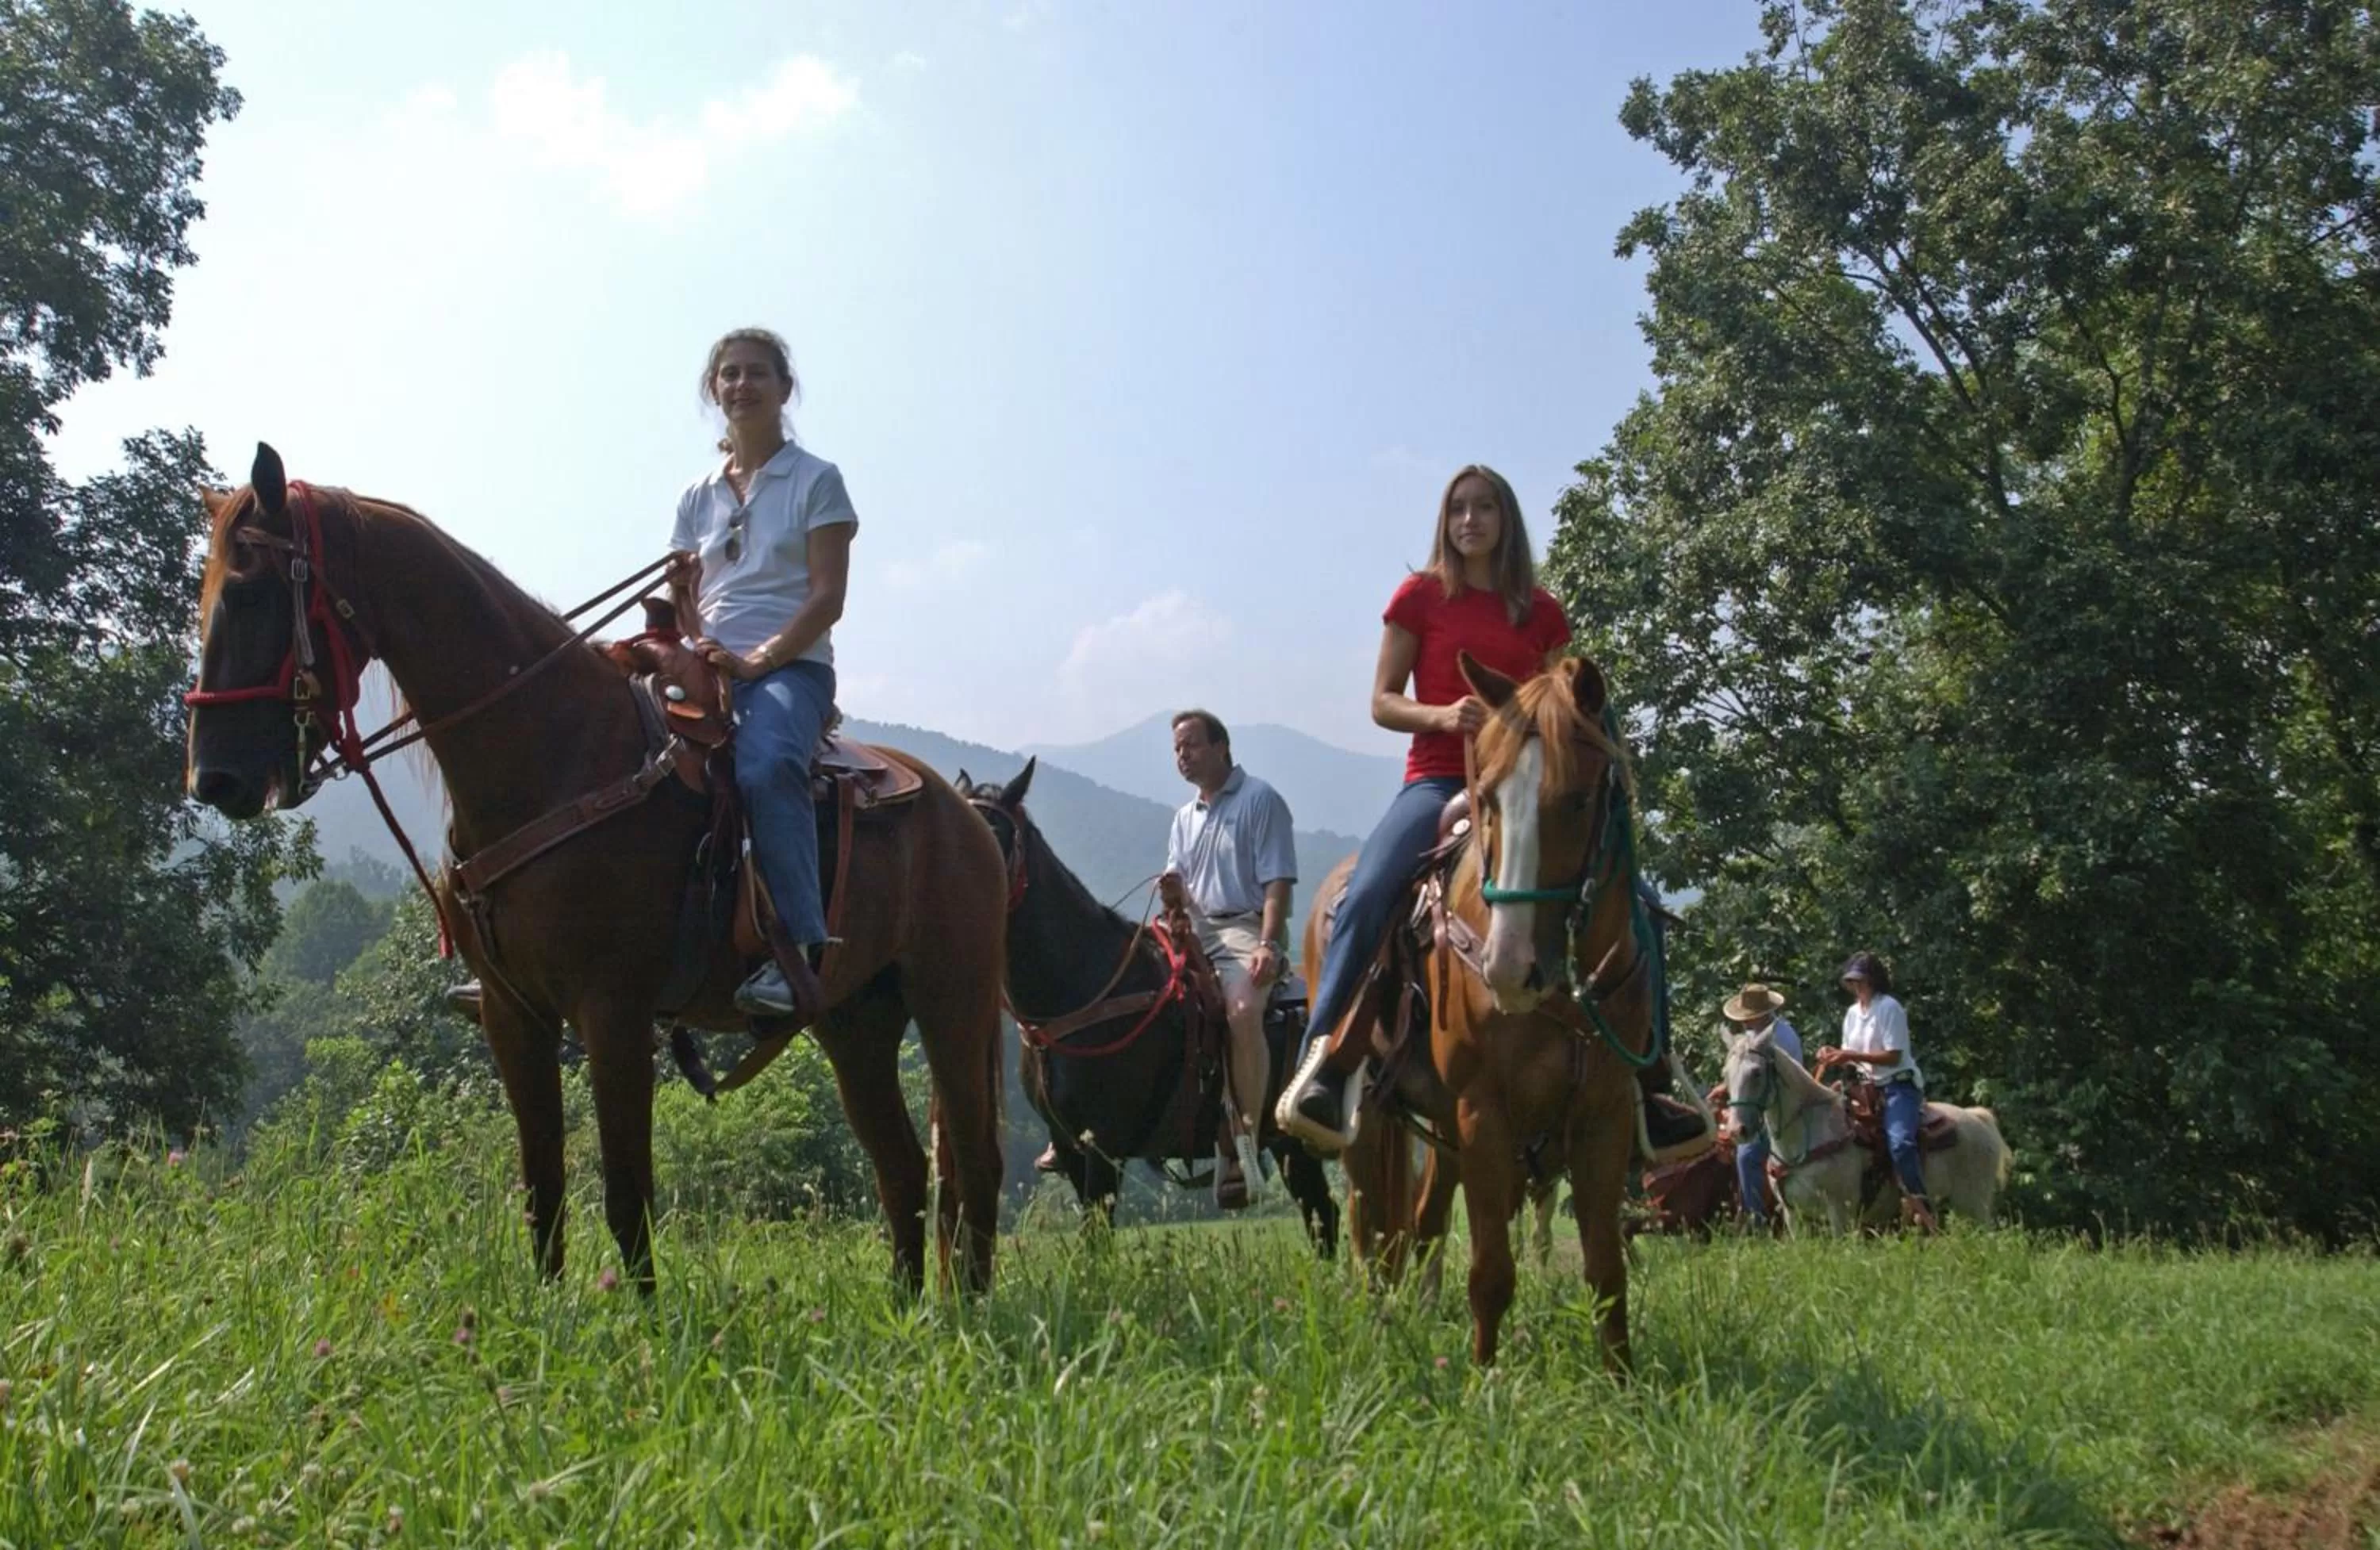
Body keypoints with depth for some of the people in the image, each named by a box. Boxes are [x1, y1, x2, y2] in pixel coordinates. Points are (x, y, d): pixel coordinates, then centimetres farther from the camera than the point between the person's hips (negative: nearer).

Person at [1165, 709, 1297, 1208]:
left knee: (1243, 1009, -34)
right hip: (1195, 929, 7)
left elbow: (1278, 882, -8)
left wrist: (1266, 946, -20)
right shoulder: (1185, 817, 22)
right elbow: (1174, 879, 17)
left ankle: (1246, 1136, -28)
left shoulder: (1260, 800, 0)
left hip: (1245, 928, -7)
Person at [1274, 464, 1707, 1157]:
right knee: (1365, 897, -32)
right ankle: (1319, 1068, -29)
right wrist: (1441, 715, -17)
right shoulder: (1420, 596, 5)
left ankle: (1643, 1088, 4)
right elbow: (1382, 701, 3)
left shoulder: (1541, 611, 14)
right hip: (1438, 780, -3)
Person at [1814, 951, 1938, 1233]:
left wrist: (1850, 1055, -22)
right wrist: (1834, 1056, -4)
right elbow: (1850, 1056, 18)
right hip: (1870, 1087, 9)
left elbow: (1893, 1056, -17)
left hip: (1899, 1085, -9)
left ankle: (1922, 1208, -27)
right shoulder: (1852, 1013, 14)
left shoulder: (1888, 1008, -10)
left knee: (1899, 1141, -31)